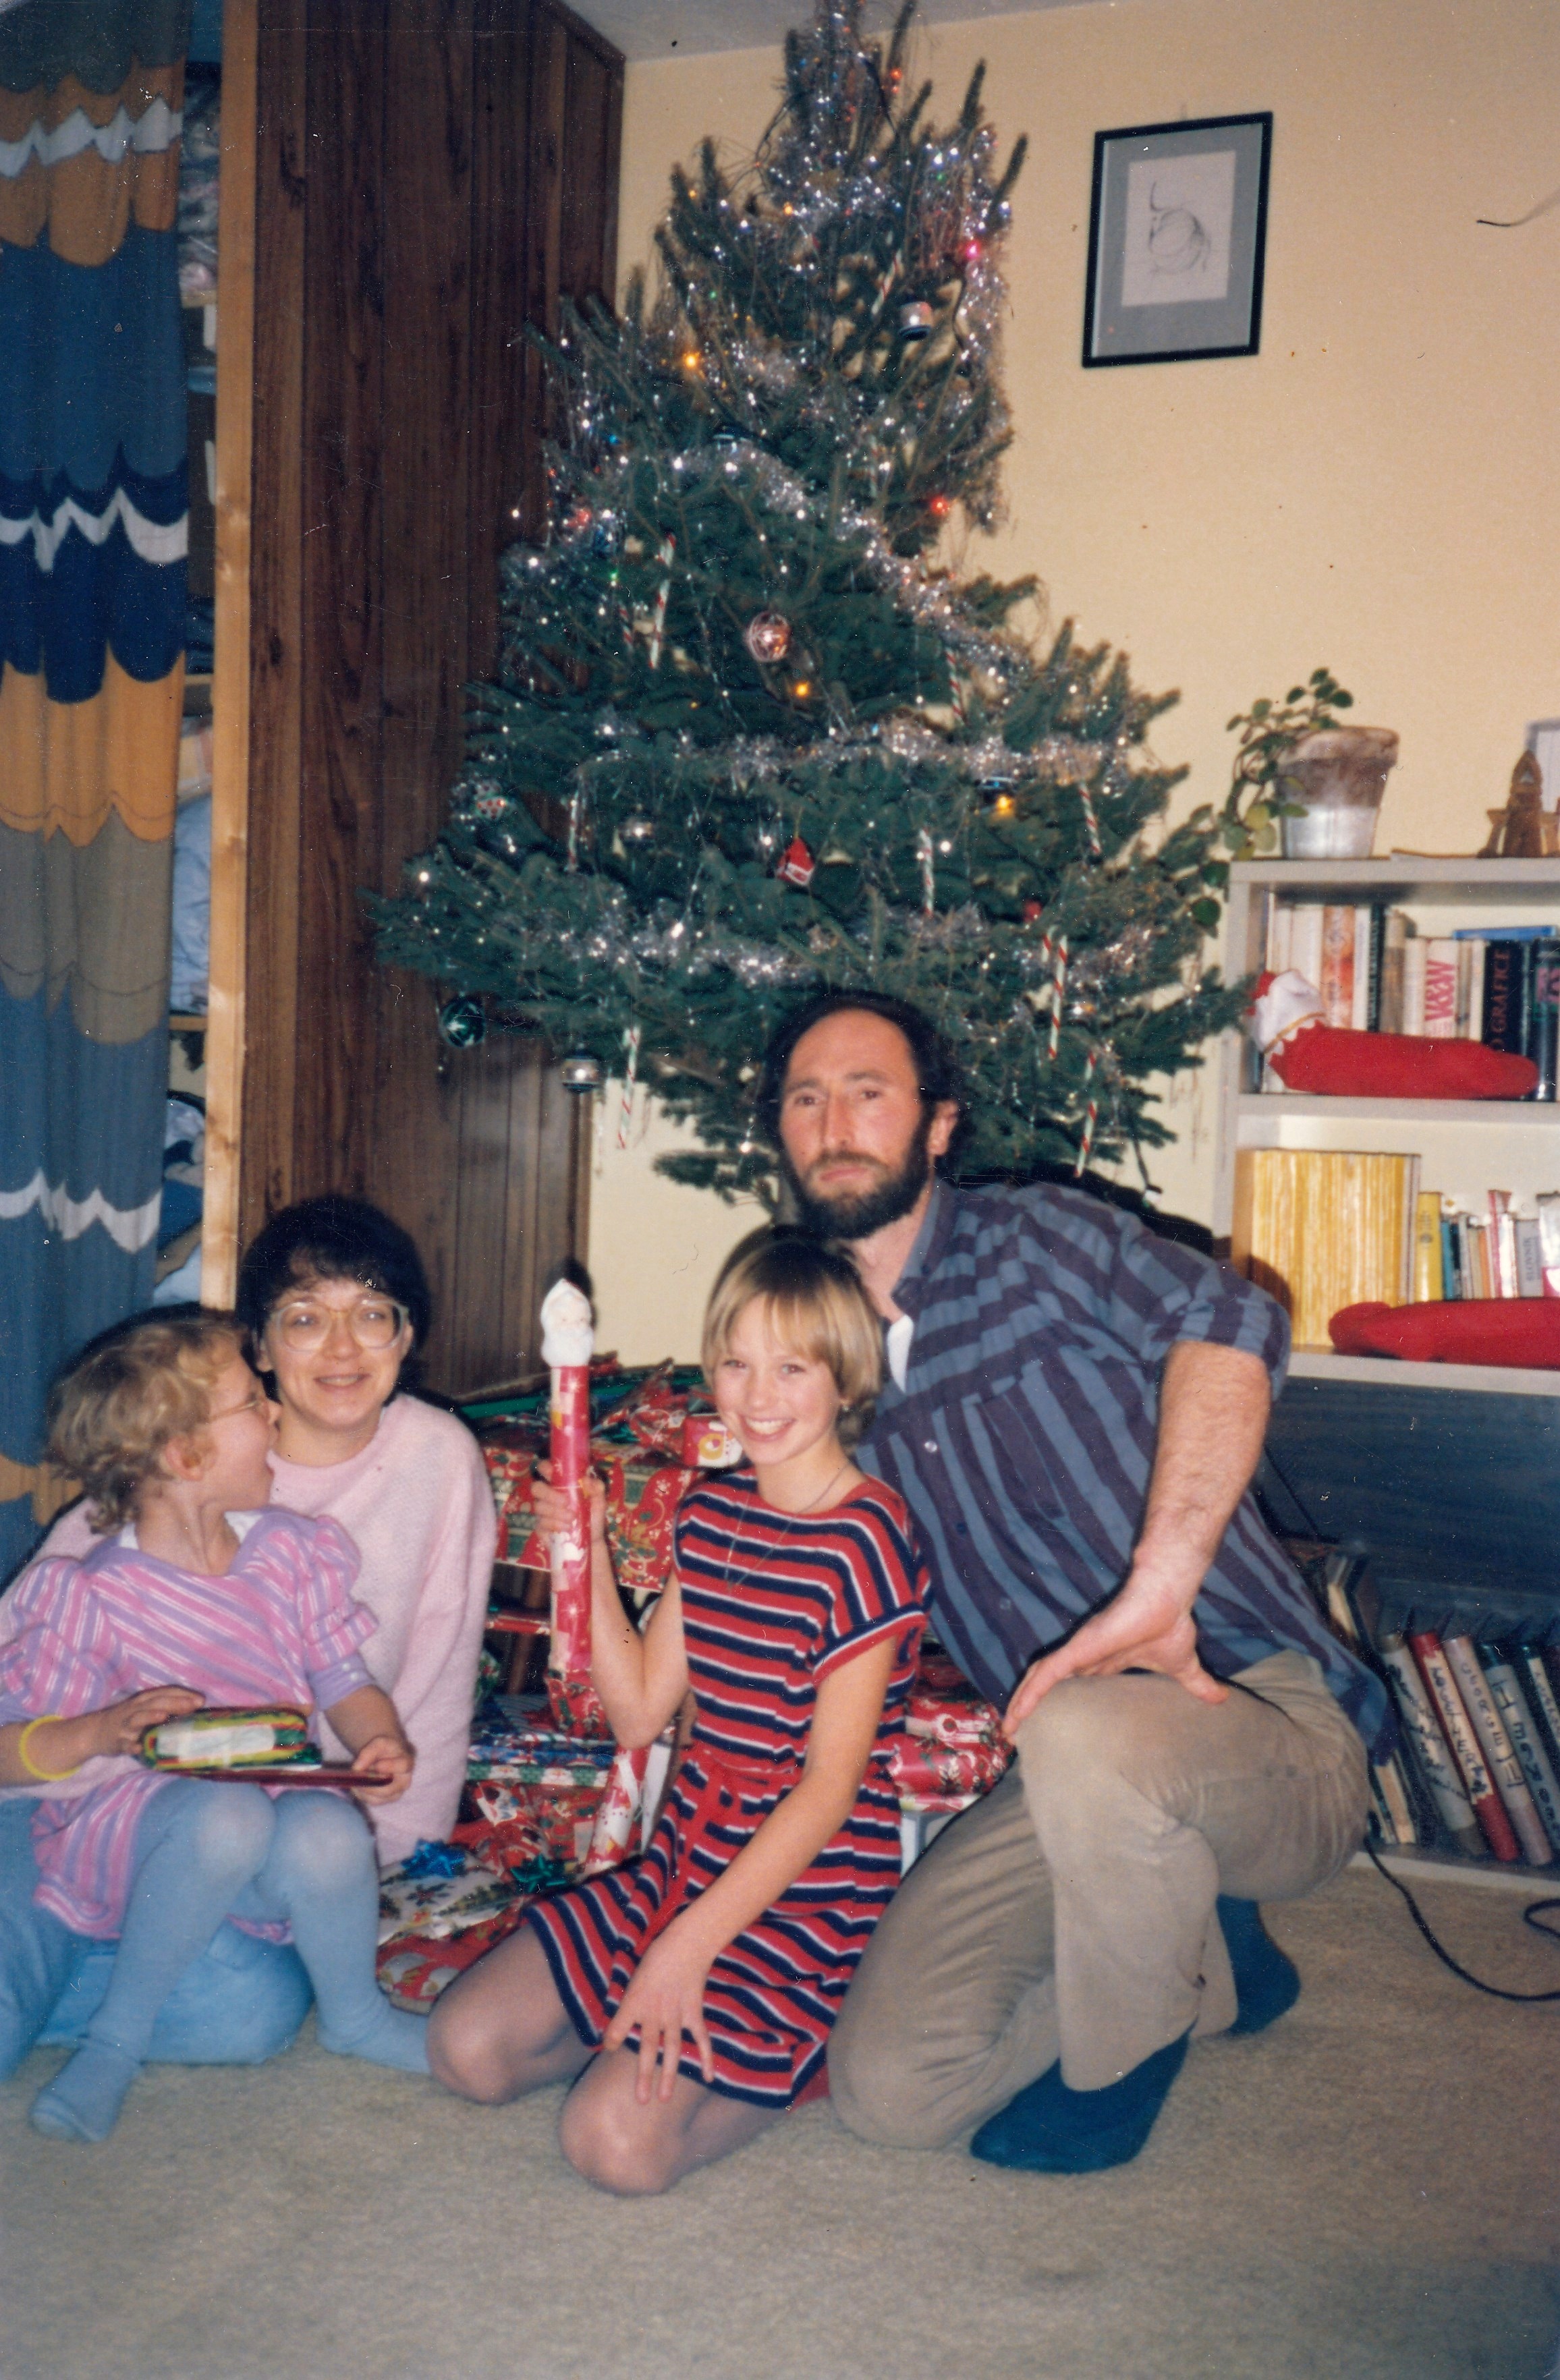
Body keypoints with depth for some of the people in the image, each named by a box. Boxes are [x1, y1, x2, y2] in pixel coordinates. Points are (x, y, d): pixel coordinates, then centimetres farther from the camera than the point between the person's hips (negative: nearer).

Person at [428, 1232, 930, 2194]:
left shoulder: (865, 1541, -17)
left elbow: (830, 1787, -19)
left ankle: (812, 2047, 5)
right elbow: (637, 1712, 9)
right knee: (467, 2047, -2)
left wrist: (691, 1945, -21)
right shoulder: (712, 1513, 5)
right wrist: (591, 1555, -1)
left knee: (617, 2141, -18)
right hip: (685, 1860, 7)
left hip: (806, 1897, -7)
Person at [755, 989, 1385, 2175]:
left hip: (1269, 1723, -6)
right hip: (1060, 1772, 6)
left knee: (1090, 1735, -40)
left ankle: (1122, 2055, -6)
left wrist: (1156, 1593, -38)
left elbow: (1230, 1322, -29)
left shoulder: (1034, 1239, -6)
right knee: (889, 2088, -7)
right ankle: (1202, 1961, 17)